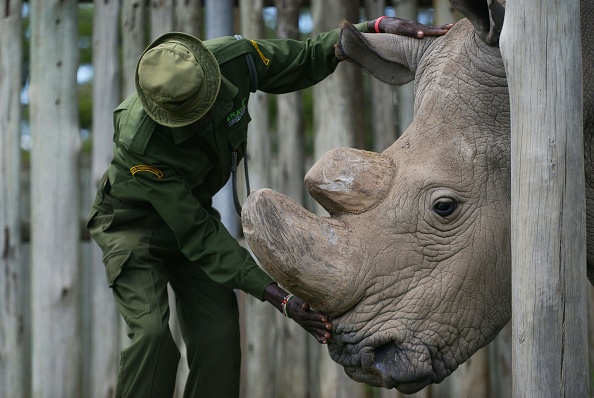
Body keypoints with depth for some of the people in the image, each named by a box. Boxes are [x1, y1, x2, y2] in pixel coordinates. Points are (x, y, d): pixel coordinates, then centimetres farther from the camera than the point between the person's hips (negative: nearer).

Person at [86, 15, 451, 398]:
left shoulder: (234, 59, -26)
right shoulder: (139, 143, -38)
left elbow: (307, 58, -5)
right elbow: (197, 235, -31)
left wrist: (377, 26, -18)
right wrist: (278, 296, -35)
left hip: (192, 207, 5)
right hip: (134, 221, -5)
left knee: (219, 338, -9)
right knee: (152, 332, -26)